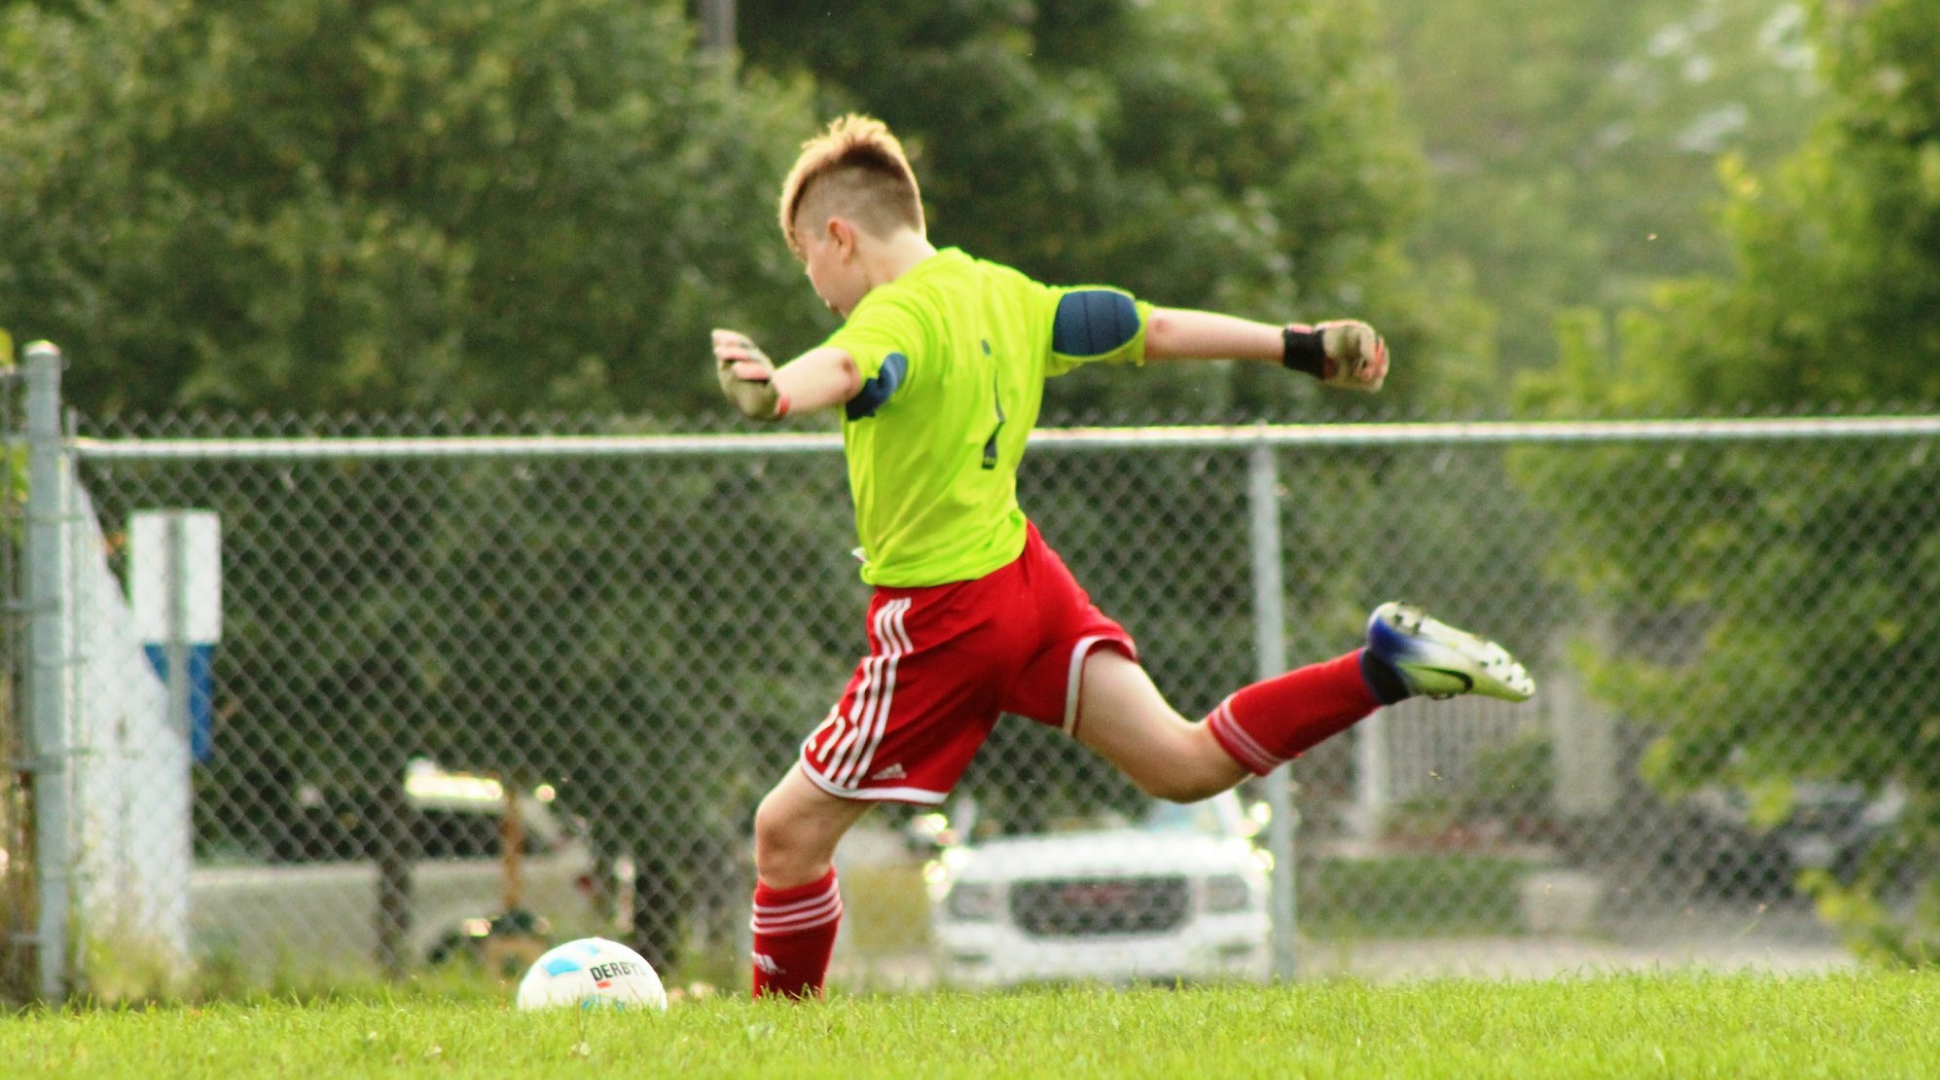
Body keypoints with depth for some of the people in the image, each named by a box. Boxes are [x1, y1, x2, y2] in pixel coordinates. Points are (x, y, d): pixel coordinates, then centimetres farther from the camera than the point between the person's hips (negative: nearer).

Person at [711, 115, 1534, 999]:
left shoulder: (898, 317, -18)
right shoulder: (1003, 295, 8)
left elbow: (846, 367, -43)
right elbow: (1152, 329, 18)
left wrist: (771, 392, -66)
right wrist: (1300, 347, 30)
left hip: (937, 617, -8)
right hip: (1025, 574, 8)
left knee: (789, 830, 0)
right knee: (1186, 763, 6)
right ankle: (1379, 672, -7)